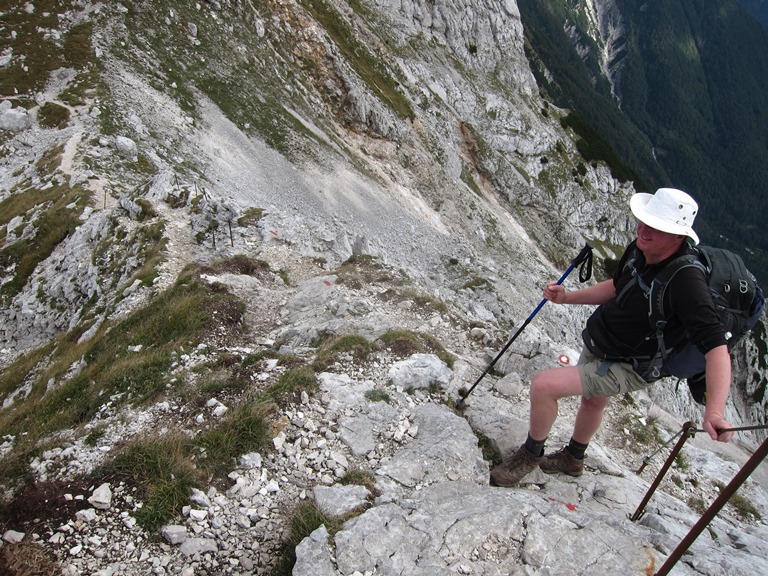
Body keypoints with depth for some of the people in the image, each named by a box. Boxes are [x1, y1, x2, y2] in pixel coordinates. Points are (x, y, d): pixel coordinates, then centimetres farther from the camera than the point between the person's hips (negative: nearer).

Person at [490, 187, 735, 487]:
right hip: (598, 346, 8)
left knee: (543, 384, -20)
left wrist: (714, 412, -51)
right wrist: (567, 297, -3)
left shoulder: (686, 281, -36)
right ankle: (573, 458, 64)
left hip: (627, 368, -8)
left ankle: (531, 453, 10)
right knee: (593, 400, 32)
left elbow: (716, 345, -41)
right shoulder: (640, 249, -12)